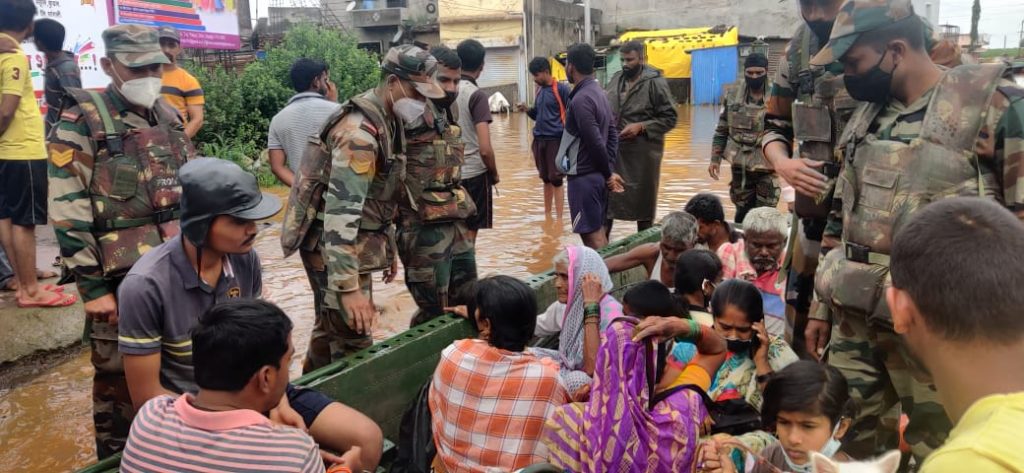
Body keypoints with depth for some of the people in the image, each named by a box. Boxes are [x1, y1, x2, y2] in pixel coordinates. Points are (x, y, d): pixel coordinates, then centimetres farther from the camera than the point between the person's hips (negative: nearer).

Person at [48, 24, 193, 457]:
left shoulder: (169, 118, 9)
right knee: (119, 381, 7)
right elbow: (69, 216, -13)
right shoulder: (81, 124, -9)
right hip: (120, 281, -5)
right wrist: (92, 288, -14)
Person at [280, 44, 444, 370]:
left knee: (331, 328, 21)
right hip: (334, 247, -10)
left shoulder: (386, 121, 8)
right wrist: (349, 286, -33)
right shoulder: (360, 131, -24)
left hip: (349, 244, 10)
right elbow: (341, 211, -30)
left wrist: (389, 247, 22)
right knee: (354, 343, -6)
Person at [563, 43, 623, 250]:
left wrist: (608, 174, -9)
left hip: (584, 176, -9)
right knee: (598, 231, 15)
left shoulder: (580, 99, -18)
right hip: (597, 175, 9)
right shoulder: (599, 93, 11)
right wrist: (609, 171, 8)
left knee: (591, 234, -4)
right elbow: (612, 134, 12)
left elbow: (596, 143, -21)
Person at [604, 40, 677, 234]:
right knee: (606, 197, 9)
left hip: (642, 152, -5)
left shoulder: (655, 82, -9)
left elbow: (670, 118, -9)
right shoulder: (616, 79, 7)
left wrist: (641, 127, -19)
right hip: (614, 149, 5)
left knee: (643, 200, 8)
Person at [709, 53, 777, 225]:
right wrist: (715, 158, 4)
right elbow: (722, 130, 7)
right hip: (740, 164, 3)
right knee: (742, 210, 15)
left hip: (767, 165, -2)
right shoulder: (732, 94, 0)